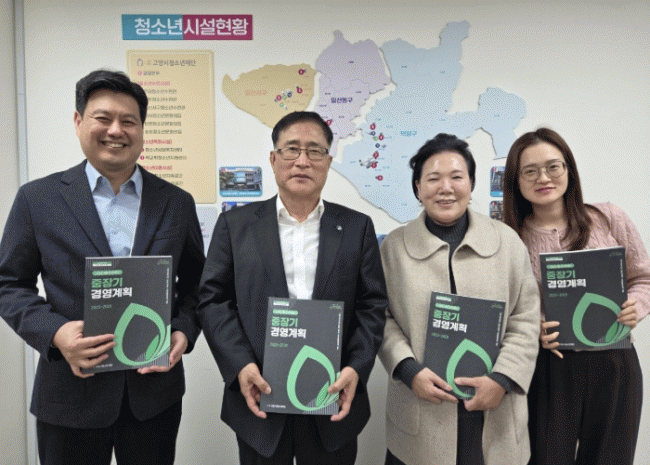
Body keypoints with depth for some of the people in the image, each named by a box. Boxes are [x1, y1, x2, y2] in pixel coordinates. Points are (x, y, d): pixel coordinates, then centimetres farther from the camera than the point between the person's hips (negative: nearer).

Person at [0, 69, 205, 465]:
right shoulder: (37, 198, -1)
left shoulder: (177, 203, 3)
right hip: (71, 393, -1)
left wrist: (183, 332, -10)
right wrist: (55, 332, -15)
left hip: (155, 391, 2)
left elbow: (195, 285, 8)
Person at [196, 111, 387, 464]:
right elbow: (213, 300, -1)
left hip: (334, 401, 1)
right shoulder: (235, 224, 3)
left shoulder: (357, 227, 5)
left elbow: (372, 305, 1)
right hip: (259, 398, 0)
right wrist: (241, 365, -13)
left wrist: (357, 368, -12)